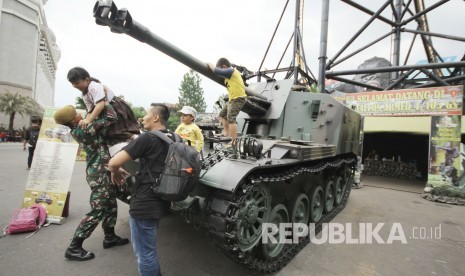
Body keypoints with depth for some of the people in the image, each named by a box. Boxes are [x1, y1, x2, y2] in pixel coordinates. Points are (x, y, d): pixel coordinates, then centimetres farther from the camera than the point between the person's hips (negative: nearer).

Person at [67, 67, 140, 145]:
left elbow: (101, 104, -33)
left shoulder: (94, 86, -21)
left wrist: (88, 120, -36)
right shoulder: (85, 96, 8)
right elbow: (91, 111, 7)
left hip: (117, 108, -9)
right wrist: (84, 123, -10)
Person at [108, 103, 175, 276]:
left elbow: (113, 163, -21)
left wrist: (116, 172, 1)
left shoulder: (148, 138, -16)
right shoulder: (173, 140, 7)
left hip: (145, 203, -8)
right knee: (149, 249, 29)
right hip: (160, 201, 8)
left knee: (144, 253, 9)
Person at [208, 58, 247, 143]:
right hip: (232, 99, 11)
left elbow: (216, 71, -20)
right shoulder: (232, 72, 18)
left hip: (237, 99, -11)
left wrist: (209, 64, -4)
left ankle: (234, 141, -15)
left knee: (231, 118, -16)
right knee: (222, 114, 17)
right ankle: (227, 134, 19)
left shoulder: (231, 71, -13)